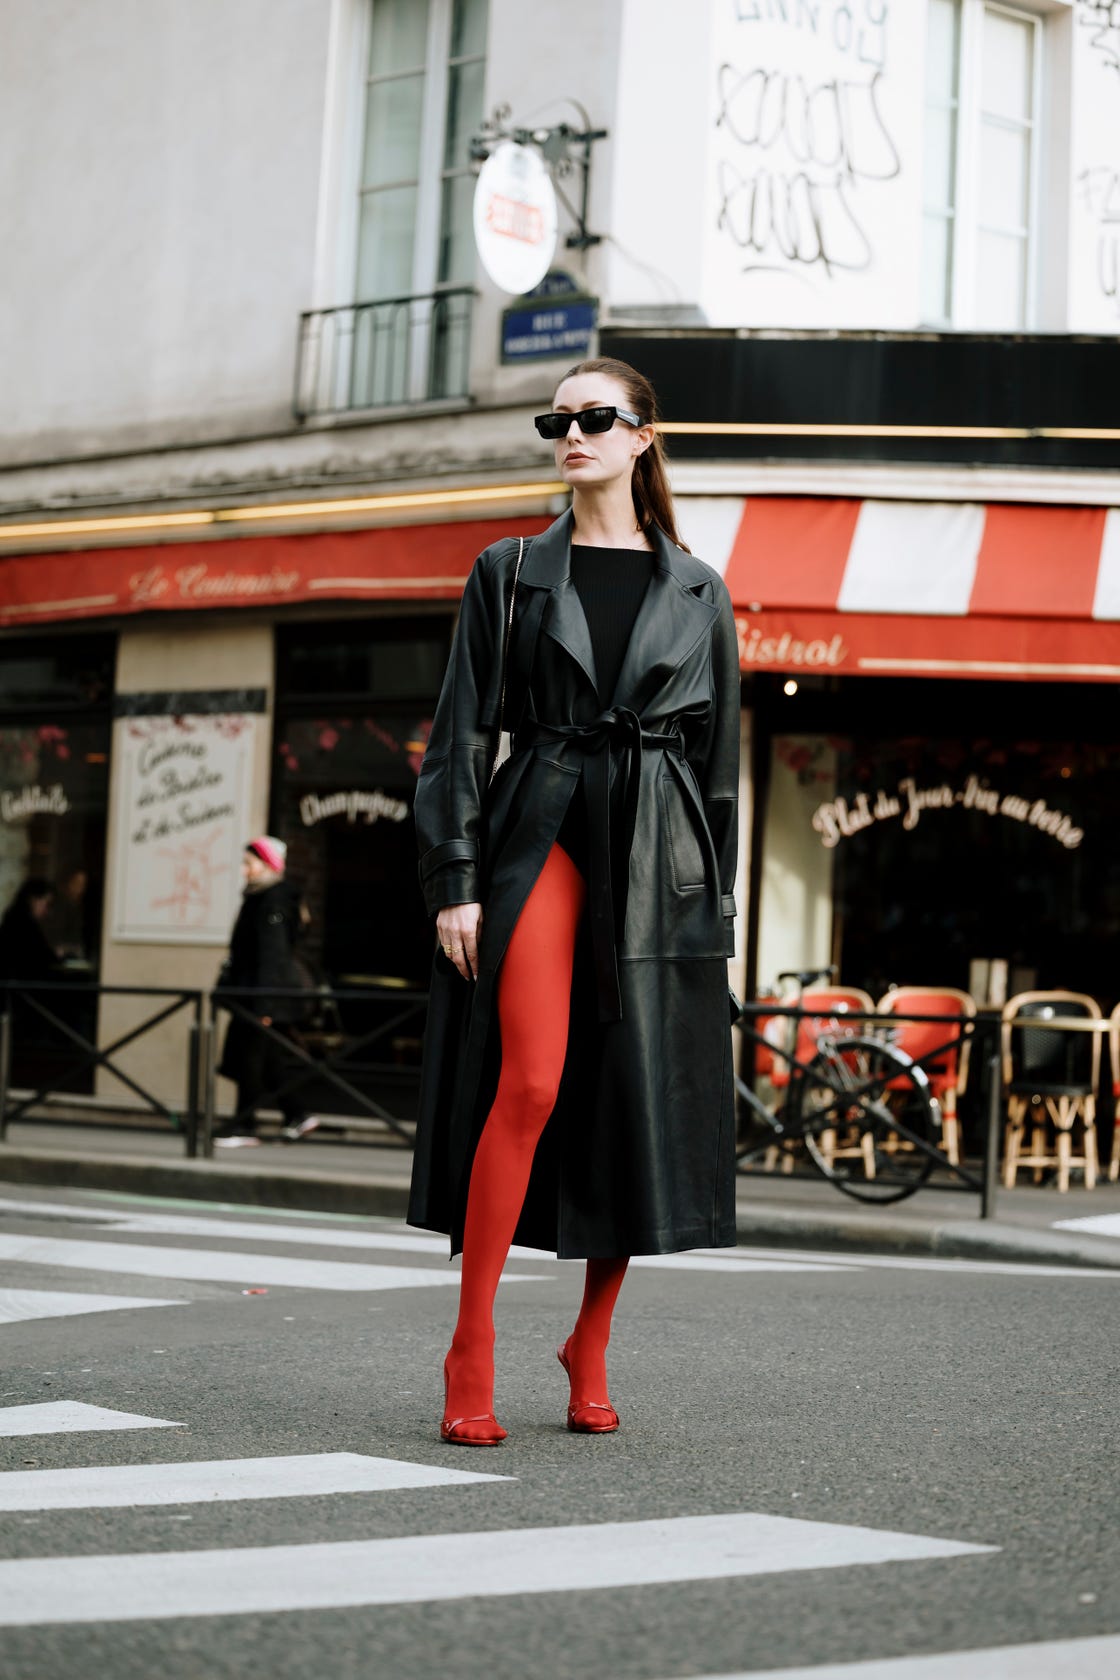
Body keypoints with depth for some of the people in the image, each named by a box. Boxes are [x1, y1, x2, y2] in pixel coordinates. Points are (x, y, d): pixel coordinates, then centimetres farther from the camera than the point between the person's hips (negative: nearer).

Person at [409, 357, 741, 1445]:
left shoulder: (696, 592, 12)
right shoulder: (510, 573, 9)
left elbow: (719, 755, 13)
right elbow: (462, 732, 5)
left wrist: (715, 901, 8)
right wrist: (455, 879, -4)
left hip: (657, 858, 2)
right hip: (539, 833, -2)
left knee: (638, 1100, 1)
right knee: (530, 1082, -17)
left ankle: (590, 1351, 17)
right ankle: (470, 1354, -9)